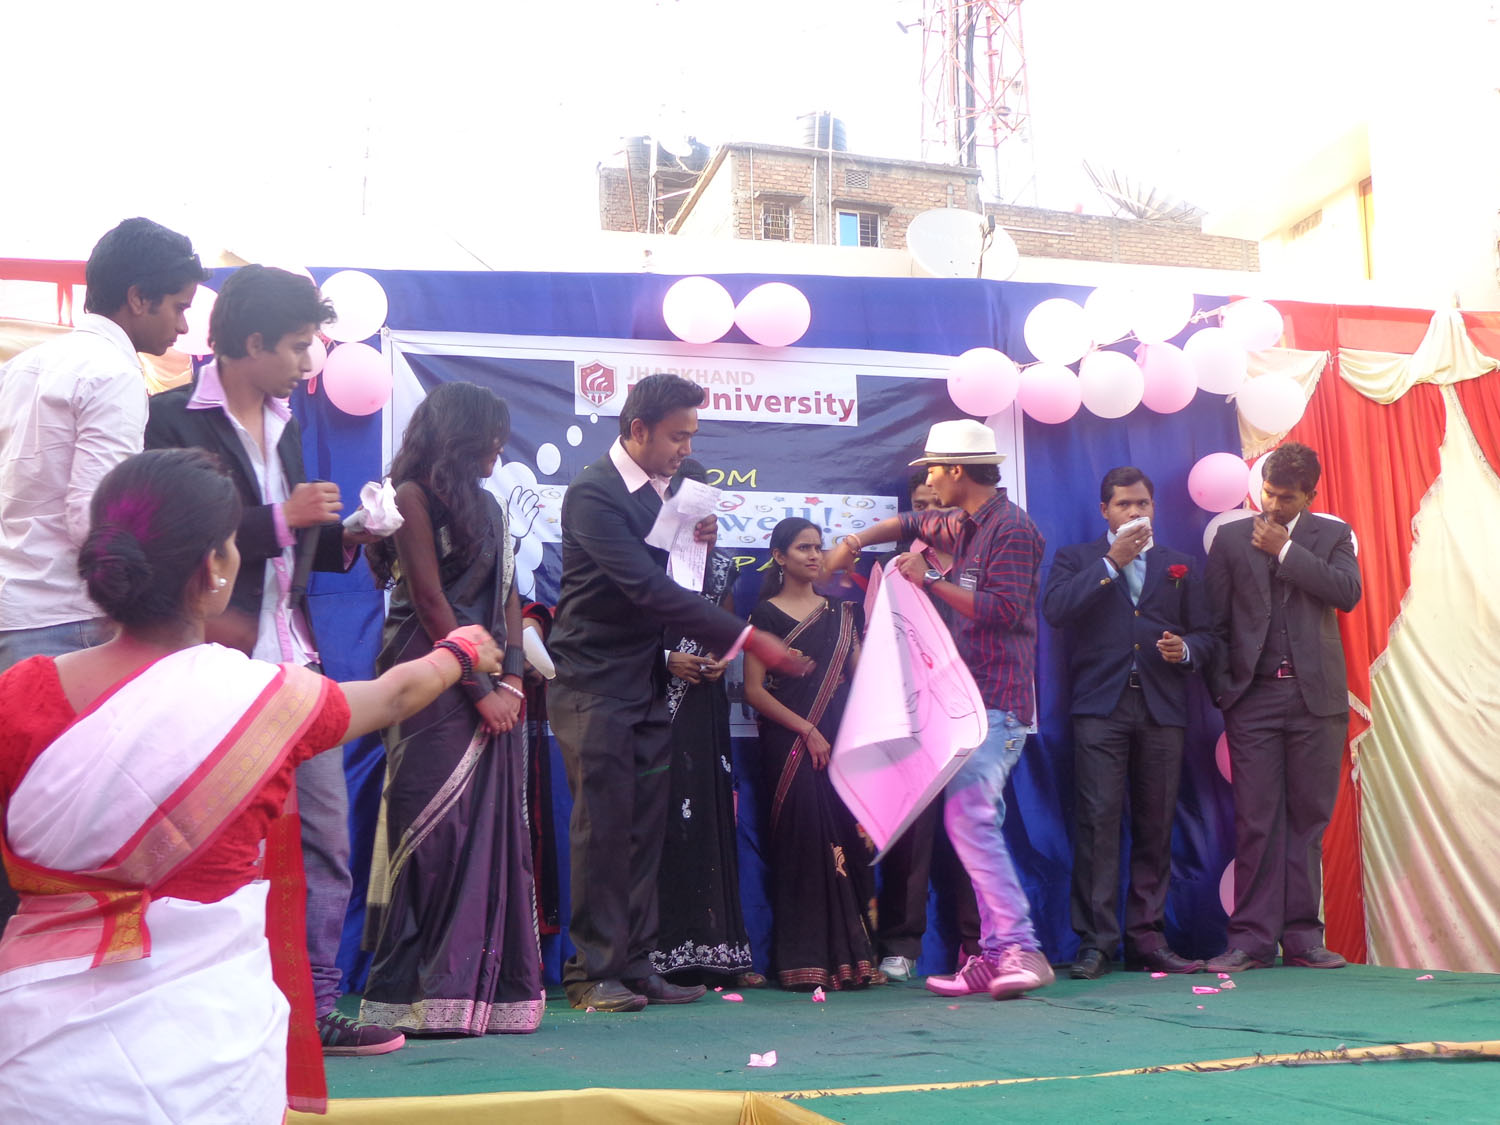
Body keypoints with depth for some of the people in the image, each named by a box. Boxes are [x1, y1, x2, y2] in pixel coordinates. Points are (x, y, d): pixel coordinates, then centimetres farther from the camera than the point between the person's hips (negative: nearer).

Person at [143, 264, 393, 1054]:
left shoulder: (284, 424, 16)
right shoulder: (171, 419, -8)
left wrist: (345, 537, 5)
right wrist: (281, 519, -16)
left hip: (292, 657, 8)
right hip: (218, 660, -7)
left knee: (326, 832, 7)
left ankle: (317, 1006, 15)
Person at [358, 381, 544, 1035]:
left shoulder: (485, 506, 20)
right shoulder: (413, 495, -2)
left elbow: (506, 597, 13)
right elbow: (429, 600, -8)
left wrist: (512, 679, -1)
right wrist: (479, 686, -10)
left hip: (492, 691, 7)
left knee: (493, 830, 4)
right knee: (436, 831, -8)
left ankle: (483, 990, 8)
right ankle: (420, 997, -2)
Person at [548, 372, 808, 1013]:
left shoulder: (668, 489, 10)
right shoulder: (593, 493, -14)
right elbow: (645, 586, -24)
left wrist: (699, 543, -4)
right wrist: (745, 639, -25)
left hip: (646, 683, 7)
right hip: (594, 683, -7)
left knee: (644, 829, 7)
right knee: (603, 827, -5)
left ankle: (634, 966, 13)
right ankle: (592, 972, 4)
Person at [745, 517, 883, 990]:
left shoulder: (840, 611, 16)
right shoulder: (766, 614, 2)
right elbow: (754, 690, -5)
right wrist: (807, 730, -10)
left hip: (840, 743, 4)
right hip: (791, 747, -4)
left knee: (849, 845, -1)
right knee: (805, 842, -9)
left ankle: (852, 957, 5)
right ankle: (808, 960, -4)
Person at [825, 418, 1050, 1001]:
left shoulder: (1011, 528, -11)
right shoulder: (963, 525, 17)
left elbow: (1003, 610, -19)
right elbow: (910, 524, 37)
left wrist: (930, 579, -13)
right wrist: (854, 543, 29)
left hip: (997, 701, -10)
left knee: (968, 815, -19)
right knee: (976, 822, 7)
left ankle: (1020, 948, -17)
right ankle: (996, 955, 10)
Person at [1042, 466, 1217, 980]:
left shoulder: (1179, 566, 21)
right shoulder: (1075, 558, 13)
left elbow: (1205, 635, 19)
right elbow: (1055, 610, -6)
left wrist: (1186, 649, -4)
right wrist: (1112, 563, -6)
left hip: (1161, 707, 3)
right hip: (1100, 706, -3)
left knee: (1156, 826, 2)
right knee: (1098, 821, -10)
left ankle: (1147, 937, 9)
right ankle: (1095, 941, -6)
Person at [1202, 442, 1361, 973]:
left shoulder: (1333, 535, 10)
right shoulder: (1231, 538, 9)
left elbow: (1348, 592, -9)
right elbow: (1214, 620, 7)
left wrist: (1285, 551, -8)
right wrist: (1223, 686, -2)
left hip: (1315, 695, 1)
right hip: (1253, 696, 0)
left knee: (1308, 819, 4)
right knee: (1255, 822, -2)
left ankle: (1302, 935, 11)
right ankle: (1252, 939, 3)